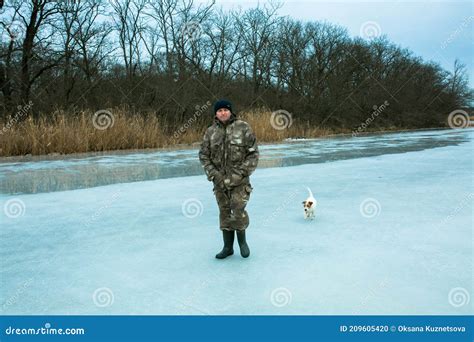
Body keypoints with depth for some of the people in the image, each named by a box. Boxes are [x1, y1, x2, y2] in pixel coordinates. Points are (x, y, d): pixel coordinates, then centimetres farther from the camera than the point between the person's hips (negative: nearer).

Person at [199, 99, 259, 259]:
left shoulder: (243, 128, -6)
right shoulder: (210, 132, 2)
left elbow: (253, 153, -6)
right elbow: (204, 155, 4)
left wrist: (241, 173, -14)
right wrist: (214, 174, -7)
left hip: (239, 179, -3)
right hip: (220, 179, 3)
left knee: (238, 211, -7)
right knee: (224, 212, 9)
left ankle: (242, 241, 19)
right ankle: (228, 247, 23)